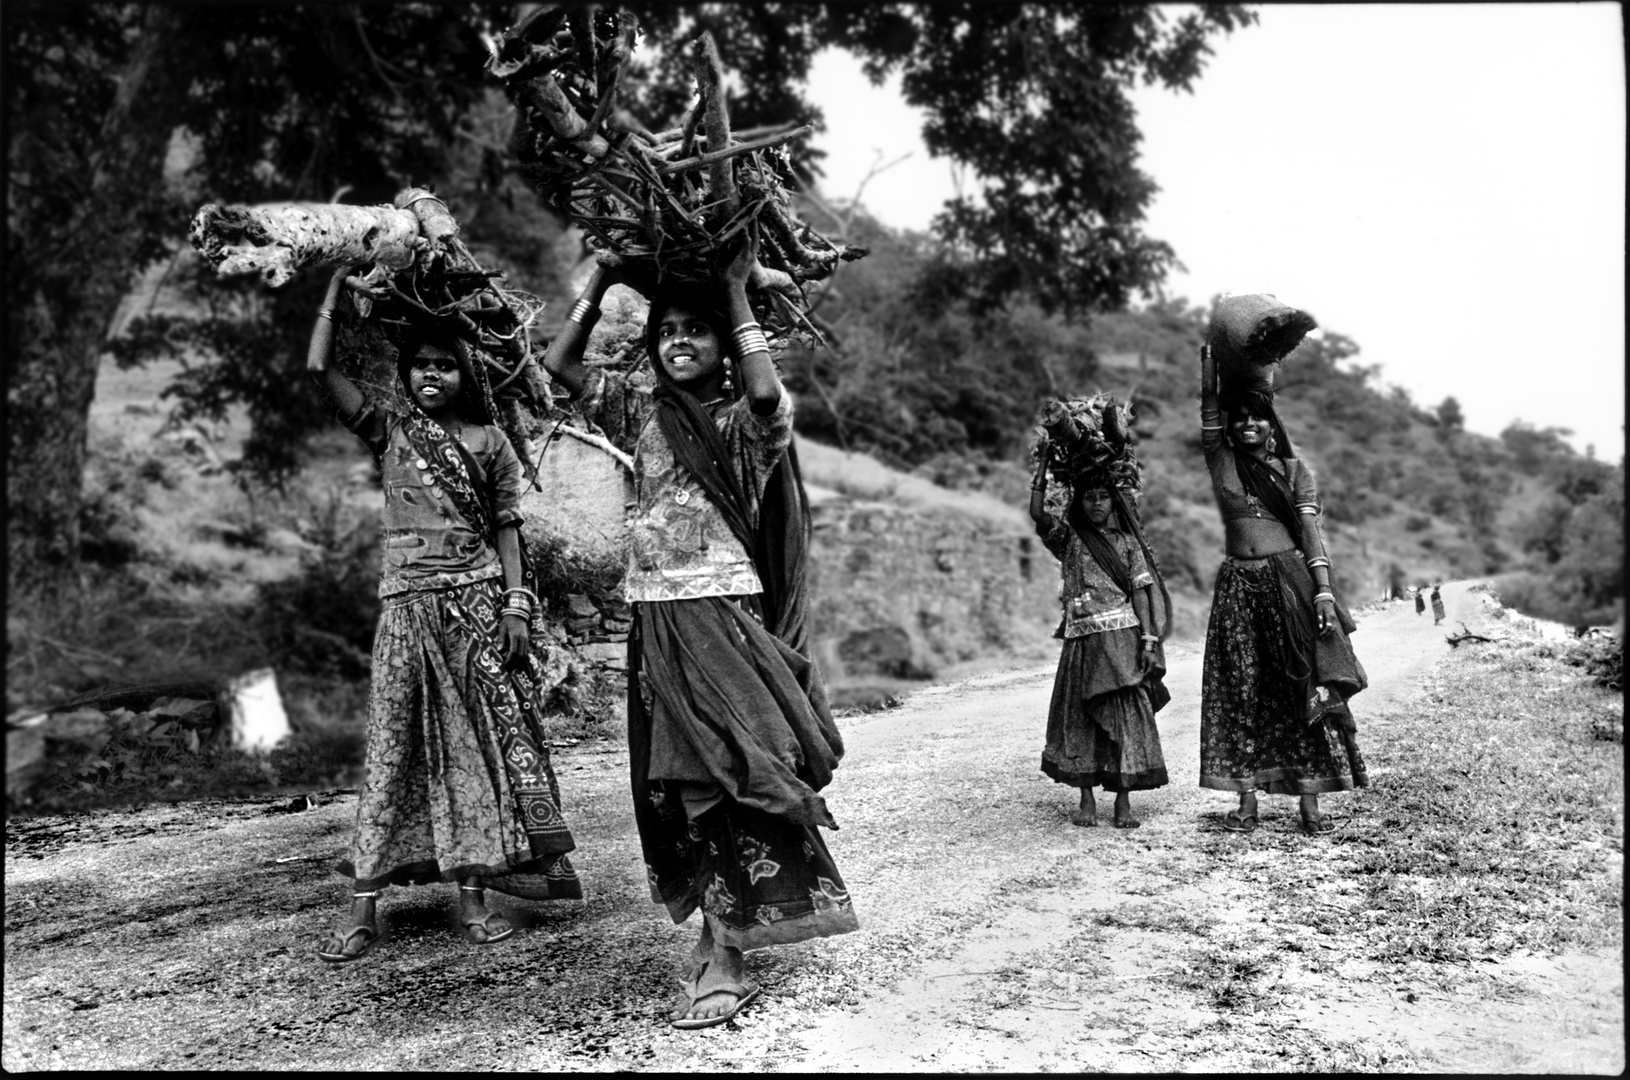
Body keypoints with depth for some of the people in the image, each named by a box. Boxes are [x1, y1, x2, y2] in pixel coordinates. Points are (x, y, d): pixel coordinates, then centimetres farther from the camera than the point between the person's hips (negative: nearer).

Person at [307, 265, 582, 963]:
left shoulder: (489, 442, 8)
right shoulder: (389, 433, 9)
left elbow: (507, 527, 6)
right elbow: (319, 369, 2)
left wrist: (516, 606, -3)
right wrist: (338, 280, 4)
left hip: (478, 600, 0)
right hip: (408, 604, 0)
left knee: (477, 738, 1)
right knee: (392, 741, -1)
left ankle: (472, 895, 8)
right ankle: (363, 908, 3)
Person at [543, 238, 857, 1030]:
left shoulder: (747, 421, -2)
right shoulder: (645, 413, 12)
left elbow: (768, 393, -26)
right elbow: (558, 364, 9)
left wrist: (736, 293, -16)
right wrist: (602, 280, 6)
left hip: (724, 616, -5)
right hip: (657, 620, 5)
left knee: (726, 770, -10)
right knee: (681, 783, 9)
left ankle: (722, 956, -6)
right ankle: (722, 930, 23)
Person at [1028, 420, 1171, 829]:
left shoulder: (1127, 541, 8)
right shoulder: (1068, 538, 8)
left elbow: (1140, 590, 4)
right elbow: (1037, 513, -7)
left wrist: (1149, 638, -5)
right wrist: (1044, 461, -5)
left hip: (1123, 637, 0)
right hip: (1083, 638, 1)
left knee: (1126, 714, -3)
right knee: (1081, 716, 2)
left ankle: (1124, 800, 3)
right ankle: (1086, 800, 10)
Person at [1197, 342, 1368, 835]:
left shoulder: (1294, 471, 7)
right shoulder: (1221, 463, 10)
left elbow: (1312, 533, 0)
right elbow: (1208, 410, -1)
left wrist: (1324, 590, -9)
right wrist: (1210, 359, -4)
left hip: (1290, 581, -1)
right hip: (1239, 586, 1)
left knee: (1303, 691, -3)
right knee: (1242, 692, 0)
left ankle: (1309, 801, 1)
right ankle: (1247, 800, 4)